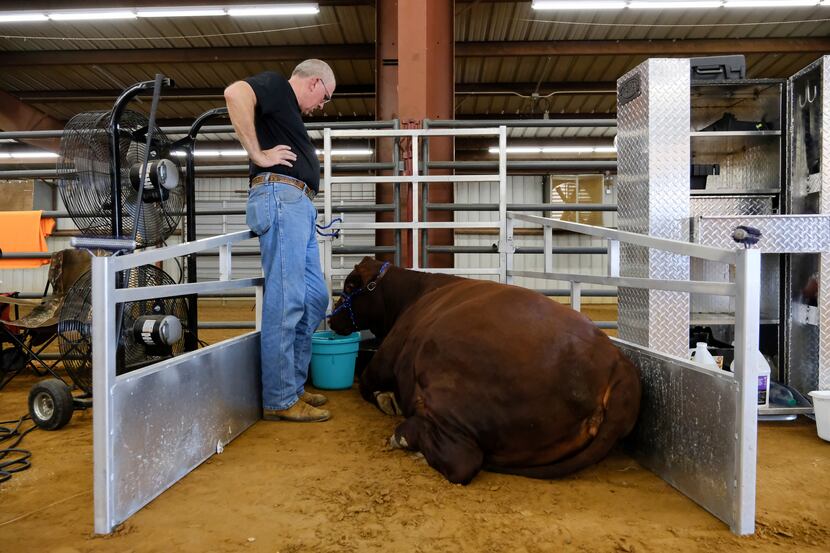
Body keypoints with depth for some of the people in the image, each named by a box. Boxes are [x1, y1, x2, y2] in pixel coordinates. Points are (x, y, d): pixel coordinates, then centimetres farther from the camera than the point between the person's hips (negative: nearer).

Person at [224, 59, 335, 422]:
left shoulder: (290, 112, 30)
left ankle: (293, 384, 19)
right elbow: (235, 93, -18)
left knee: (314, 299, 11)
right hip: (280, 195, -10)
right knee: (285, 301, -10)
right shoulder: (275, 85, 3)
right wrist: (257, 154, -16)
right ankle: (279, 400, -4)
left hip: (298, 204, 10)